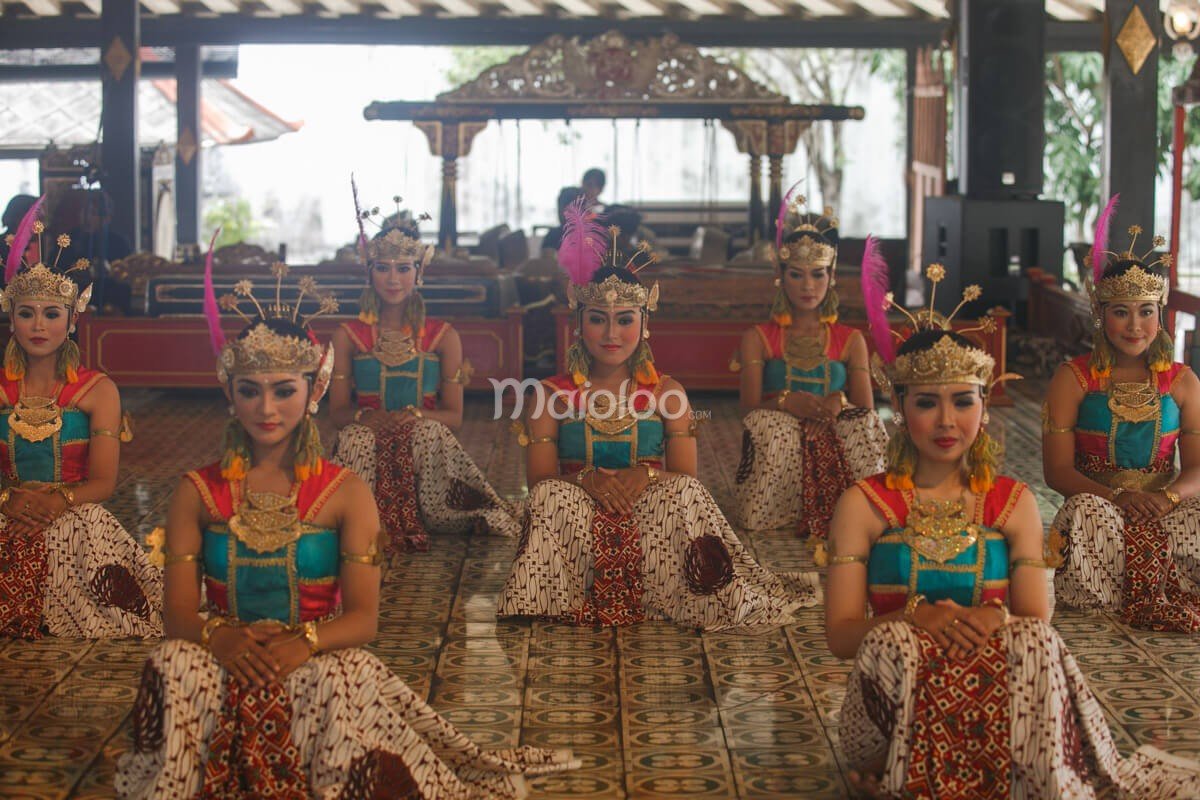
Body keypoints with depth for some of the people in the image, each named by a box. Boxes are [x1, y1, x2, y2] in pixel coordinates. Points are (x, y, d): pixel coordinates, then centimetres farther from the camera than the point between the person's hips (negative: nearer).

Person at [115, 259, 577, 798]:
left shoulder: (345, 494, 4)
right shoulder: (198, 493, 9)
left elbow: (363, 617, -3)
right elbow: (178, 612, 2)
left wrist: (304, 642, -25)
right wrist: (220, 637, -23)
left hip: (314, 665, -1)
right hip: (227, 666, 1)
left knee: (344, 678, -36)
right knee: (173, 667, -32)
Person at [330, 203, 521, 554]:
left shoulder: (443, 336, 9)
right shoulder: (348, 335, 10)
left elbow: (454, 416, 4)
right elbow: (337, 412, 6)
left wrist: (414, 415, -18)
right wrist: (366, 417, -19)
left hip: (425, 444, 0)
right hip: (368, 442, 0)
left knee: (430, 433, -35)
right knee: (358, 437, -35)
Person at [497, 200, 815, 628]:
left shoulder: (666, 392, 11)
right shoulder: (552, 395, 9)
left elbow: (686, 475, 3)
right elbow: (538, 478, -1)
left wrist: (647, 476, -19)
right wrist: (586, 481, -22)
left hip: (652, 519, 1)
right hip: (576, 524, -1)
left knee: (683, 493, -29)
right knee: (552, 498, -32)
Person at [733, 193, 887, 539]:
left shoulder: (850, 341, 16)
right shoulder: (758, 339, 12)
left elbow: (867, 410, 5)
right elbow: (749, 407, -2)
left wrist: (839, 403, -19)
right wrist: (786, 401, -24)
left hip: (835, 451, 1)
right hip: (778, 452, -1)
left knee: (867, 426, -31)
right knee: (769, 425, -35)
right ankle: (791, 518, -18)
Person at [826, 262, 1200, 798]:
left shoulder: (1014, 503, 11)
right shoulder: (864, 505, 6)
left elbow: (1038, 625, 4)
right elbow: (840, 636, -2)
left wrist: (994, 621, -20)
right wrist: (917, 618, -22)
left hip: (994, 699, 2)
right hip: (893, 707, -2)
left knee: (1033, 643, -30)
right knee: (894, 643, -34)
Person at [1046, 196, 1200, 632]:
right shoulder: (1073, 379, 1)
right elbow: (1057, 470, -6)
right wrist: (1118, 496, -23)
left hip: (1163, 510, 2)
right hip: (1098, 503, -2)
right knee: (1087, 512, -37)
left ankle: (1142, 600, -18)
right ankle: (1151, 600, -22)